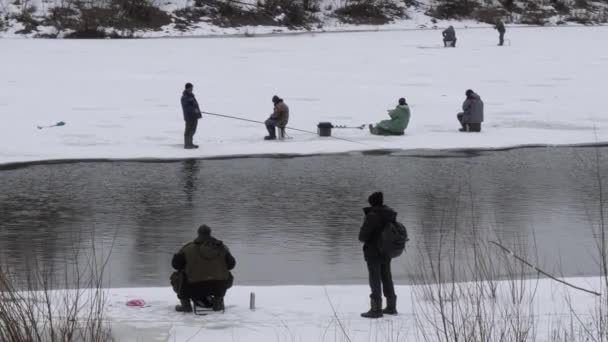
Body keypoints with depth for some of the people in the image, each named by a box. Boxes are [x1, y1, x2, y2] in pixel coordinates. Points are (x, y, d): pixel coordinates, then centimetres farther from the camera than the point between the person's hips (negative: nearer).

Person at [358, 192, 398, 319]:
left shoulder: (372, 216, -21)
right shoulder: (390, 214, 3)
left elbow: (363, 235, -19)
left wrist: (363, 238, 2)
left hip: (373, 252, -7)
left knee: (375, 280, -1)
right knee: (386, 278, 18)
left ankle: (376, 309, 0)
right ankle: (391, 307, 26)